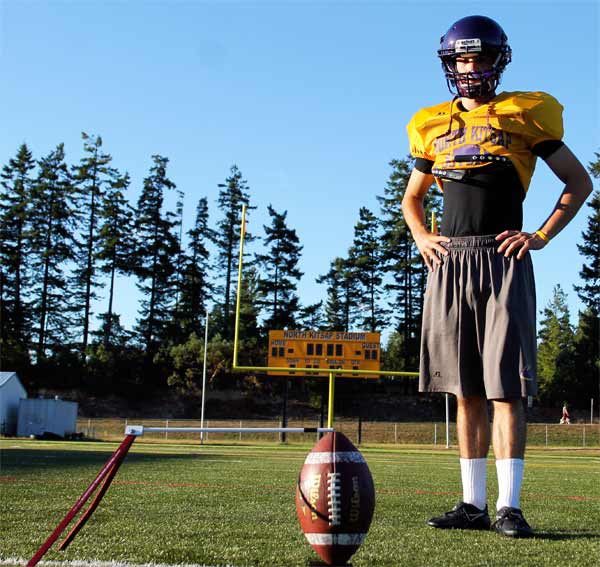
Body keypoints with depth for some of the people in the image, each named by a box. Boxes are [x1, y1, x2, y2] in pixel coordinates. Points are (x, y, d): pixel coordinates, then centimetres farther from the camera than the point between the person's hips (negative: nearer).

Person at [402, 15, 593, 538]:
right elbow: (412, 197, 29)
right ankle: (473, 504, 12)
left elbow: (580, 182, 8)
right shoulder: (434, 126, 17)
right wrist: (422, 238, 11)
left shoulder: (524, 115, 6)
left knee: (506, 385, -8)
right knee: (466, 389, 5)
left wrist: (542, 236, -3)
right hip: (450, 262, 4)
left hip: (502, 259, -4)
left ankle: (509, 506, -4)